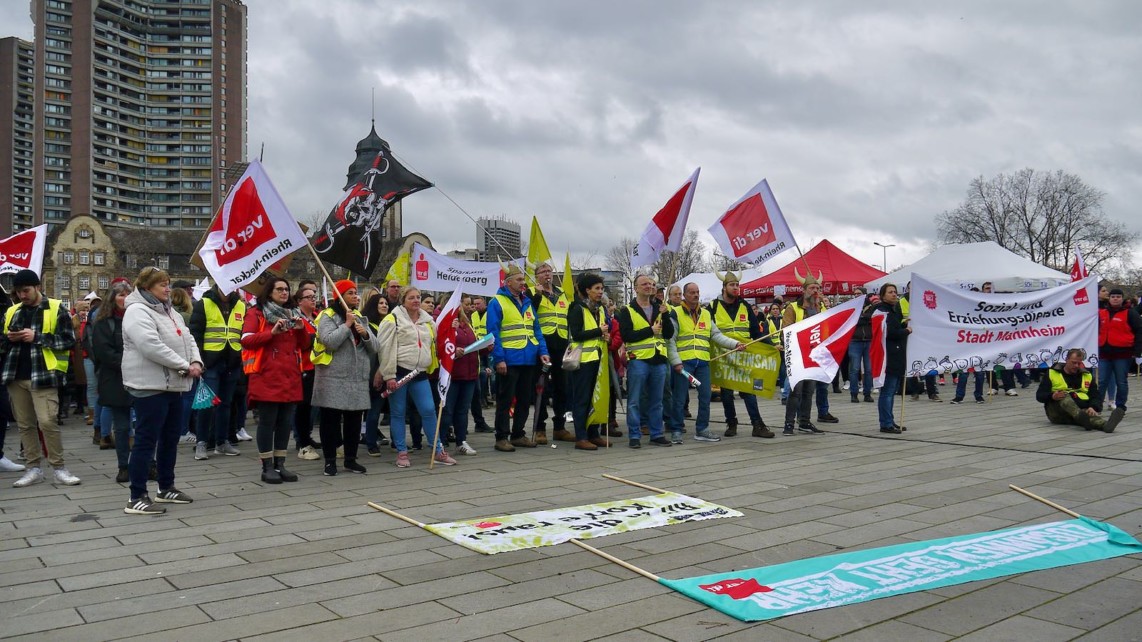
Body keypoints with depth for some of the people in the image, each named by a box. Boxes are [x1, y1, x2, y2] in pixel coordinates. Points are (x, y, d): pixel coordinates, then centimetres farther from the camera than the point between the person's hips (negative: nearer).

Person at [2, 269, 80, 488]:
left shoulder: (56, 309, -2)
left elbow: (68, 339, -8)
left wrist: (37, 337, -16)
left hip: (43, 375, -5)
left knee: (47, 422, -10)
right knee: (25, 424, 9)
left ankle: (59, 468, -1)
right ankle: (33, 469, 17)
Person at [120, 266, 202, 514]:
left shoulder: (170, 312, 18)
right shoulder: (138, 312, -13)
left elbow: (188, 339, 16)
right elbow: (151, 346, -25)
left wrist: (196, 361, -5)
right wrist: (185, 366, -21)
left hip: (172, 385, 10)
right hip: (150, 386, -10)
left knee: (170, 438, 16)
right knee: (146, 441, -7)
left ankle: (166, 488, 28)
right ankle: (137, 498, -2)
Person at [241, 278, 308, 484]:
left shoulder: (293, 314, 19)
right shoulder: (256, 313, 3)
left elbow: (304, 346, 17)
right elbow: (246, 340, -10)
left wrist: (301, 329, -1)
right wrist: (272, 332, -20)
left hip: (291, 377, 6)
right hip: (267, 377, -6)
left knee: (286, 422, 7)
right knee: (267, 422, -3)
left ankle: (280, 465, 14)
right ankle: (267, 467, 3)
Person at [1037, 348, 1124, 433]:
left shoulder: (1087, 376, 18)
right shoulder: (1052, 373, 8)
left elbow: (1096, 396, 10)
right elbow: (1039, 396, 1)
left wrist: (1093, 408, -14)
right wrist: (1052, 396, -23)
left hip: (1082, 410, 2)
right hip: (1057, 413, -2)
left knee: (1089, 414, -35)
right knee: (1064, 396, -34)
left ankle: (1105, 424, -68)